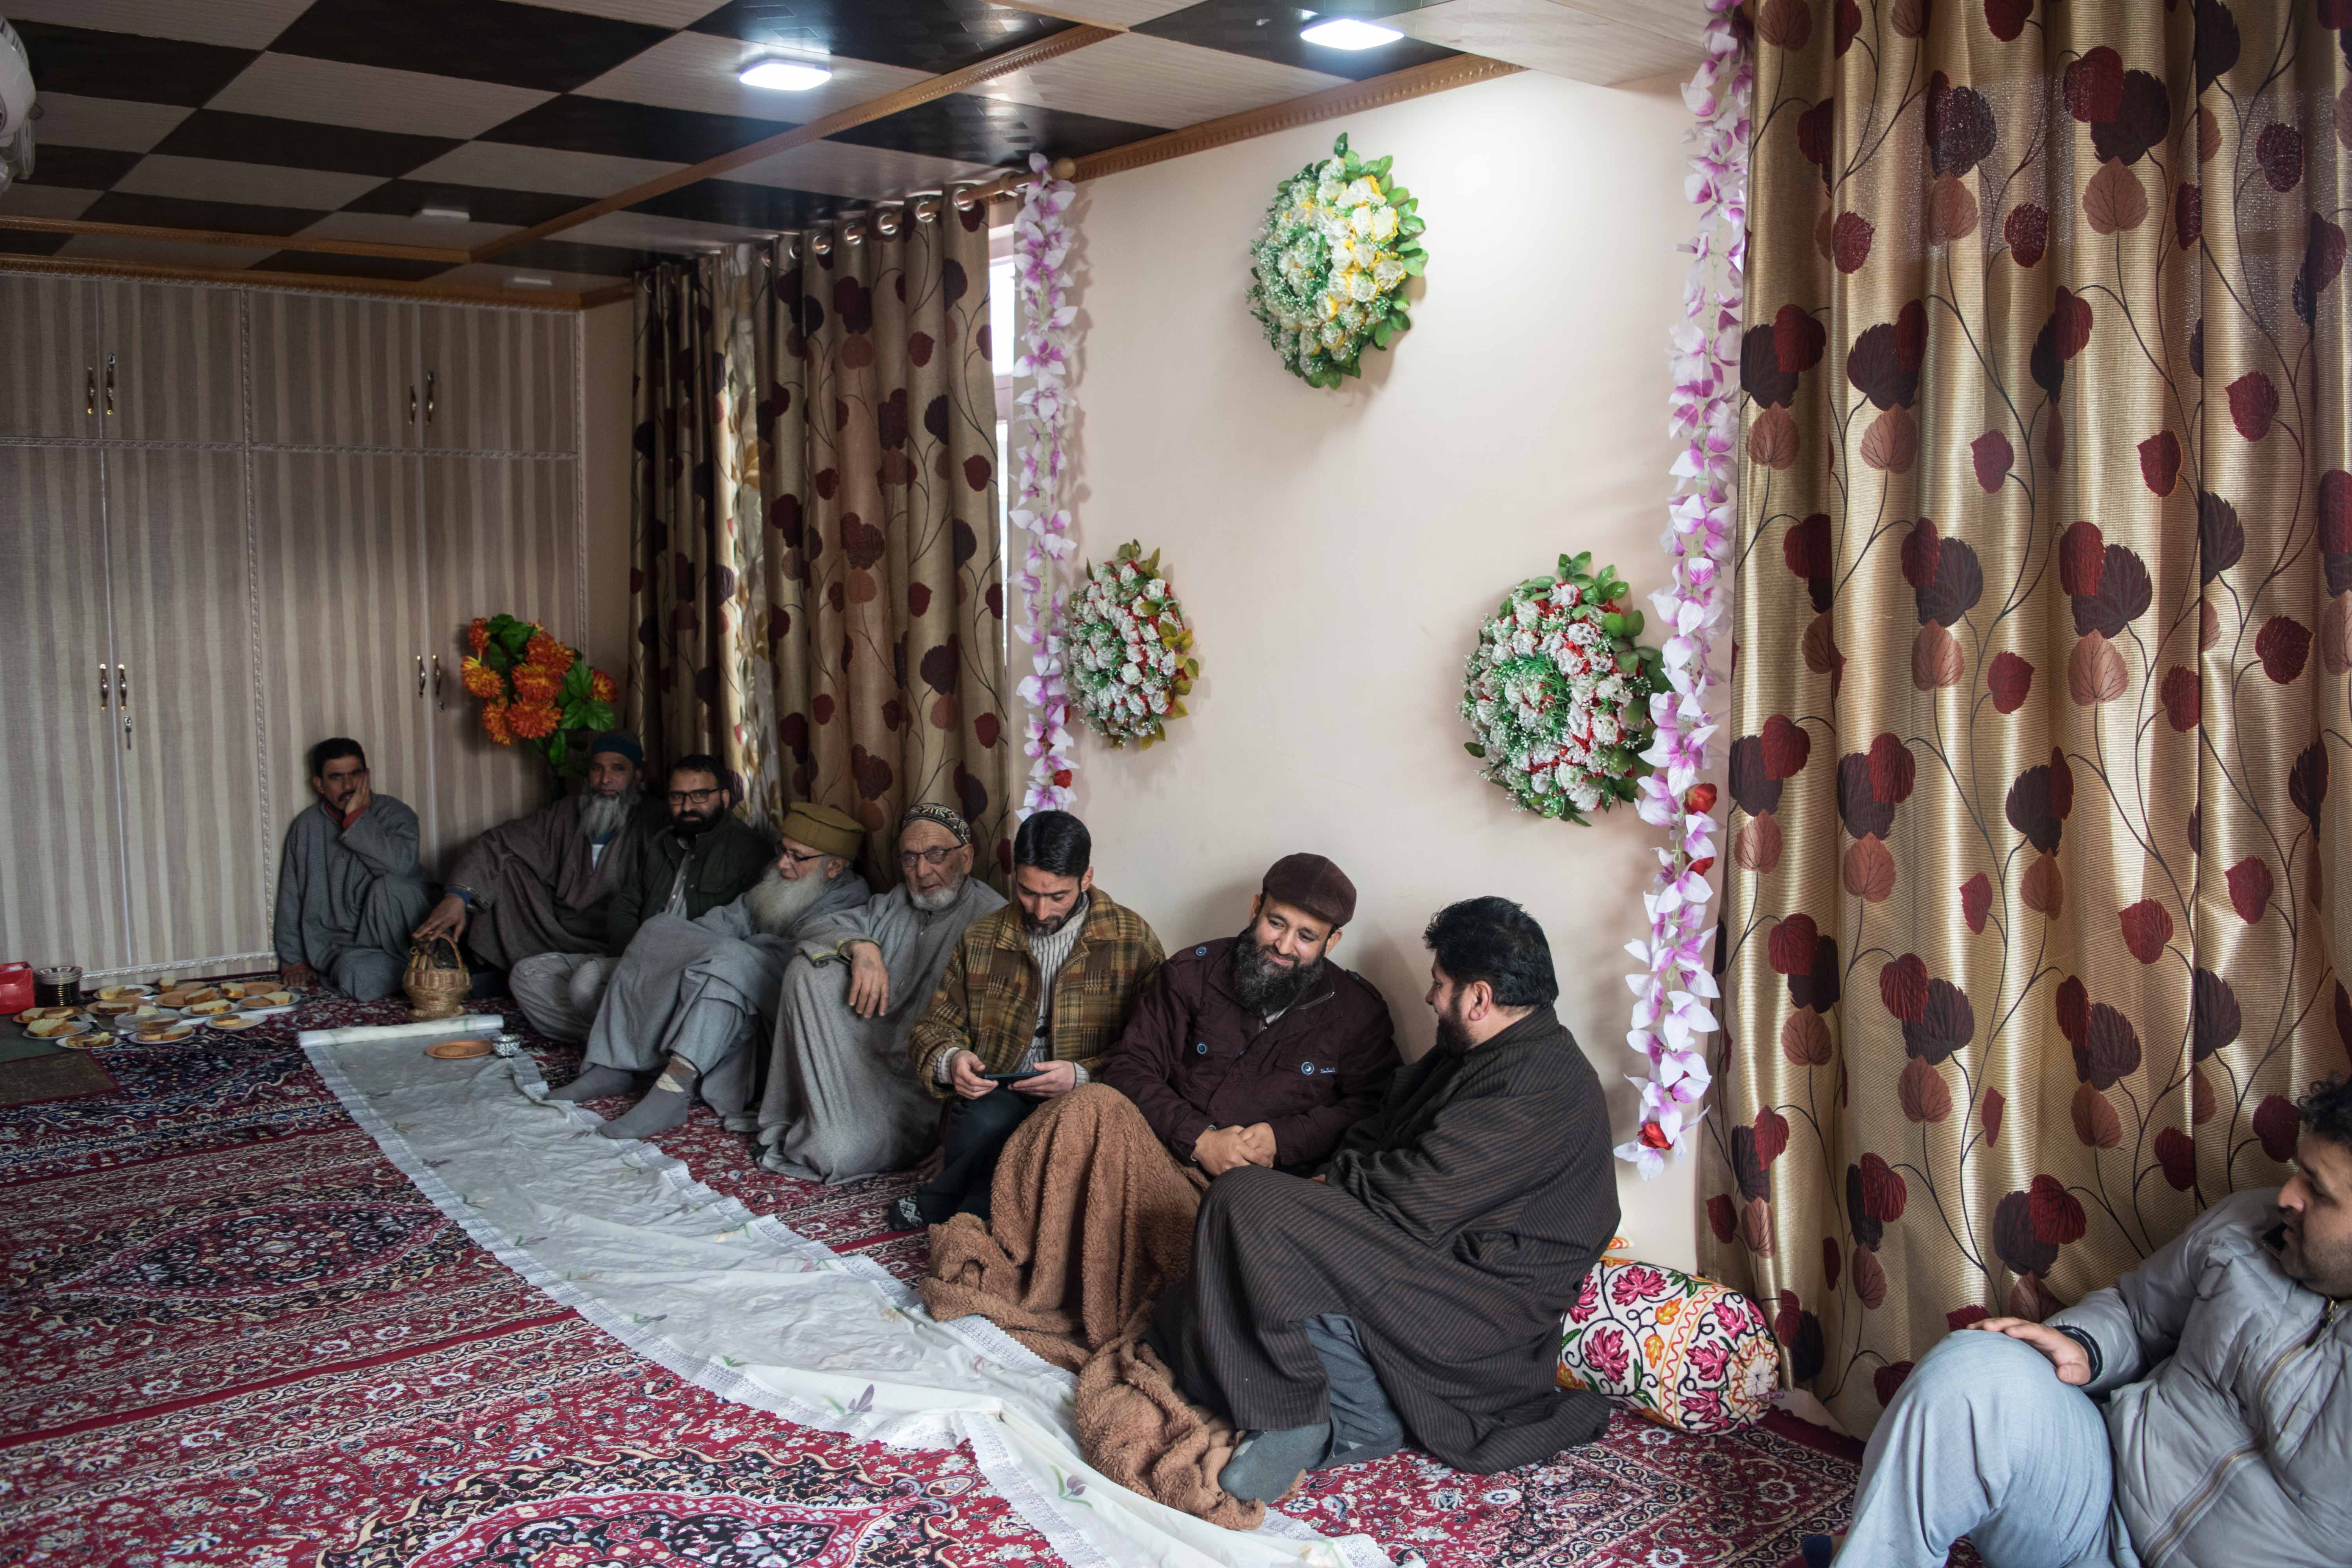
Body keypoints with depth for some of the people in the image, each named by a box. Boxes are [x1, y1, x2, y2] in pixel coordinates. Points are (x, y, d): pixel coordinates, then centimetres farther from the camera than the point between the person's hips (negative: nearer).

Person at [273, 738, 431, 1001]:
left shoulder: (395, 814, 1)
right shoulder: (308, 826, 12)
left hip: (392, 937, -1)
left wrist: (357, 818, -15)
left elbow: (401, 864, -22)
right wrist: (294, 962, 9)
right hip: (337, 944, 1)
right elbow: (291, 898, 14)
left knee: (390, 886, -34)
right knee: (358, 976, -35)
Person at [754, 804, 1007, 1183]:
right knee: (810, 970, -10)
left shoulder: (992, 918, -11)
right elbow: (815, 930, 9)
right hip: (868, 1050, 7)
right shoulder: (896, 904, 14)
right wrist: (861, 947, -12)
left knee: (841, 1152, -27)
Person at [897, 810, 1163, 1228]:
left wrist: (1080, 1076, -19)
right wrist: (950, 1061, -7)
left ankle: (935, 1206, -12)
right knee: (989, 1121, -36)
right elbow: (934, 1028, 17)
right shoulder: (980, 939, 14)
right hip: (993, 1097, 1)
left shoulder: (1134, 941, 3)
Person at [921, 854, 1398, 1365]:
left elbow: (1369, 1107, 6)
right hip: (1168, 1156, 1)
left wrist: (1282, 1140, -10)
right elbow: (1130, 1067, 4)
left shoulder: (1358, 1011, 9)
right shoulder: (1193, 972, 8)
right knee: (1095, 1108, -30)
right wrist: (1198, 1139, -11)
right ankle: (1009, 1264, -26)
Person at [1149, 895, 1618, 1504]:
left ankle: (1294, 1419, -15)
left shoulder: (1535, 1082, -18)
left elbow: (1420, 1198, -22)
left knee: (1249, 1200, -21)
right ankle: (1359, 1416, -4)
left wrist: (1338, 1184, -4)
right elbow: (1381, 1130, 22)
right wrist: (1338, 1180, 2)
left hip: (1481, 1308, -11)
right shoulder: (1472, 1054, 16)